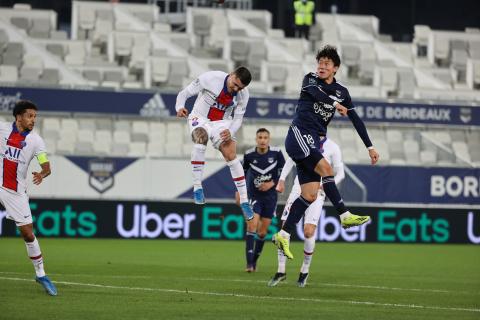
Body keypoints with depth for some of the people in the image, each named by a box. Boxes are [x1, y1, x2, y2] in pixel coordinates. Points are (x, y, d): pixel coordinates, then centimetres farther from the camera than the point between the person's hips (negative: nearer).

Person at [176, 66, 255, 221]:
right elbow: (184, 93, -13)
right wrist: (179, 107, -32)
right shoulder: (210, 78, -22)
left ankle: (244, 201, -5)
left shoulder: (243, 95, -9)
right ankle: (197, 187, -28)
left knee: (231, 155, -14)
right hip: (200, 118, -3)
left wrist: (230, 132, -23)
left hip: (221, 124, 3)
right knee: (201, 138, -35)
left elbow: (238, 119, -1)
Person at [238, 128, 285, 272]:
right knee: (252, 225, -17)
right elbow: (243, 172, 9)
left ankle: (255, 260, 24)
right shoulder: (249, 155, -8)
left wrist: (273, 183, -15)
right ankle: (249, 263, -19)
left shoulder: (276, 153, -10)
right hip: (253, 195, -1)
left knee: (262, 232, 6)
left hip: (270, 196, 1)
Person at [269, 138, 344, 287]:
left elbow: (340, 174, 3)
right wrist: (282, 180, 12)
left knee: (309, 231, -14)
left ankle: (305, 271, 6)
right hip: (298, 189, 3)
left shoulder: (332, 147, -2)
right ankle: (281, 271, 4)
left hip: (316, 192, -3)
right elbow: (291, 160, 21)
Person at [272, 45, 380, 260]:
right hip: (299, 134, -6)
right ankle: (345, 216, -26)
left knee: (310, 195, -2)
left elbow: (356, 120, 13)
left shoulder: (341, 92, 13)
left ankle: (283, 235, 2)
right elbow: (314, 91, -21)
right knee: (325, 168, -25)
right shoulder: (310, 79, 2)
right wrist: (335, 104, -30)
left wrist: (370, 147, 9)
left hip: (313, 142, 6)